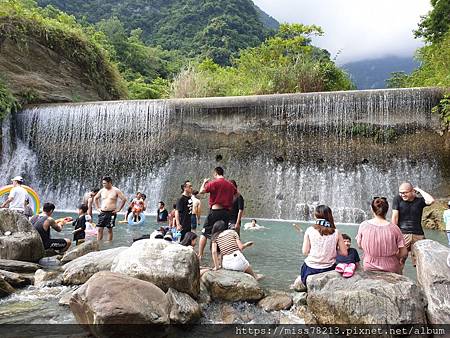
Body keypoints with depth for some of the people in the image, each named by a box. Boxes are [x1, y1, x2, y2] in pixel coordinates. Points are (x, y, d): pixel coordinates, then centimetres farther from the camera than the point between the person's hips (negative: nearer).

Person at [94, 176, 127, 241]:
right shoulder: (102, 190, 9)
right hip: (102, 213, 4)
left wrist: (118, 209, -8)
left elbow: (124, 199, -6)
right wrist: (98, 207, 15)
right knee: (99, 229, 0)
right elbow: (95, 198, 24)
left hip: (111, 213, -4)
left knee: (109, 230, 2)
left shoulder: (116, 190, -5)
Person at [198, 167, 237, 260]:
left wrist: (204, 182, 6)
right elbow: (236, 194, 20)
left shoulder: (214, 183, -9)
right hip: (226, 211, 5)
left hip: (215, 210, -5)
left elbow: (201, 191, -11)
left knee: (204, 233, 4)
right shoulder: (230, 184, 9)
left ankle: (200, 255, 2)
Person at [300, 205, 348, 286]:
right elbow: (344, 253, -1)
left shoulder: (310, 230, -7)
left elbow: (305, 252, -6)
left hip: (311, 269, -2)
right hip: (329, 269, 2)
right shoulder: (336, 232, -3)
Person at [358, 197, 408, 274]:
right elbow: (404, 252, -5)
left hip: (369, 268, 1)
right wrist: (392, 257, 13)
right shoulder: (393, 228, -12)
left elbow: (359, 245, 5)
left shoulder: (363, 225, -9)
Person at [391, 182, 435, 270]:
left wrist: (419, 190, -5)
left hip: (418, 235, 2)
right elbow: (395, 217, -1)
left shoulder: (419, 200, 6)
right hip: (402, 234, -2)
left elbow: (431, 201, -17)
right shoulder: (398, 199, 2)